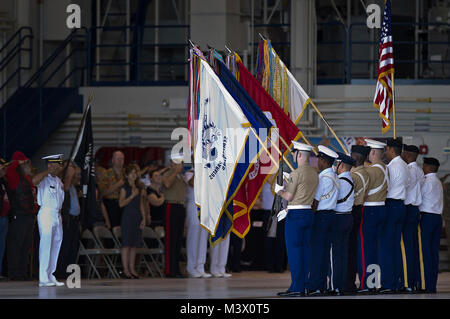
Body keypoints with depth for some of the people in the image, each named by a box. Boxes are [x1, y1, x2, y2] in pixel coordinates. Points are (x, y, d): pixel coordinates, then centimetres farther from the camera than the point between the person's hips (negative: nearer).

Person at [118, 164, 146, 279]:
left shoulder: (139, 188, 12)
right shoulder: (124, 188, -3)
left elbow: (141, 205, 14)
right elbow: (121, 203, -11)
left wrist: (143, 218, 7)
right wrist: (132, 196, -18)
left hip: (137, 217, 5)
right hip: (127, 216, -5)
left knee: (134, 244, 5)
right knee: (126, 243, -6)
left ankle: (132, 268, 9)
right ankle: (125, 269, -4)